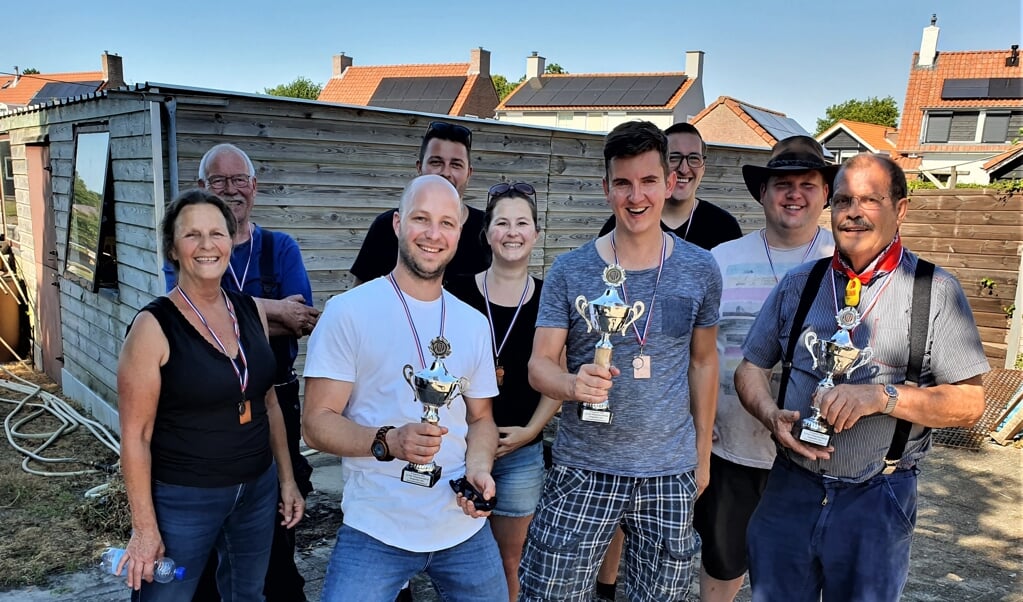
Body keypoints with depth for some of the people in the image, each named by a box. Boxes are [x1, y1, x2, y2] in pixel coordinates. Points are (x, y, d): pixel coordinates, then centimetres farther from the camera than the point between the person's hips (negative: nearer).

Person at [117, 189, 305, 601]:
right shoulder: (154, 326, -15)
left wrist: (286, 479, 10)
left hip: (257, 490, 5)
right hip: (182, 499, -5)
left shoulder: (251, 312, 1)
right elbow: (135, 435, -13)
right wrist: (145, 528, -12)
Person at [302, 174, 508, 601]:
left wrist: (478, 467, -9)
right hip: (375, 532, -4)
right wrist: (388, 441, -28)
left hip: (465, 528, 5)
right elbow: (316, 422, -11)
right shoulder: (348, 312, -10)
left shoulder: (474, 324, 6)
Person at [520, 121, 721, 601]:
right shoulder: (570, 271, -5)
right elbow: (539, 365, -5)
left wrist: (703, 452, 10)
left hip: (670, 476, 2)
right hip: (582, 471, -1)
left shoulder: (700, 270, 0)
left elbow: (703, 362, 10)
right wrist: (574, 384, -27)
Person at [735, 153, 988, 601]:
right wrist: (773, 417, -12)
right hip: (791, 485, 3)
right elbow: (751, 368, 8)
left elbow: (969, 402, -6)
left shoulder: (935, 291, -4)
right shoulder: (798, 284, 5)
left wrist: (883, 396, -20)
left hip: (877, 498, -2)